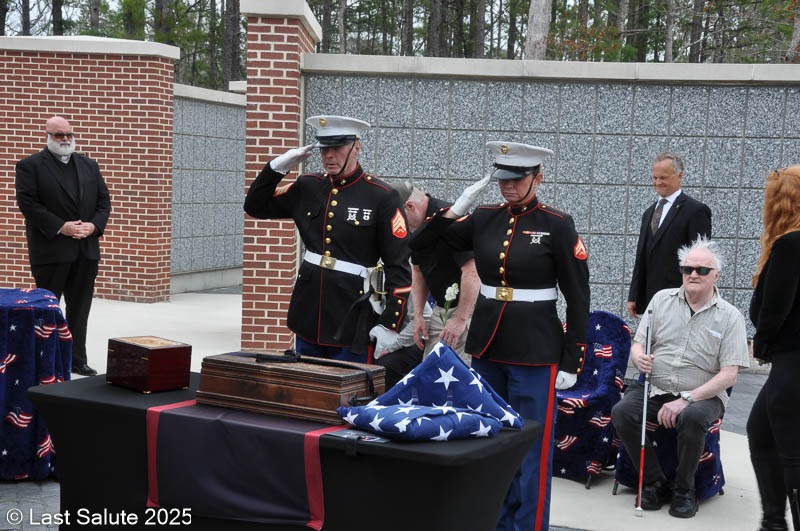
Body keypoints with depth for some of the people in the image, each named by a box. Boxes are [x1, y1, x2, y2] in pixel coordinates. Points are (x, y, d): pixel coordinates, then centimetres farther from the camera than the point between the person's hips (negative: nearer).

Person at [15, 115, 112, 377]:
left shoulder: (89, 165, 14)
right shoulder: (30, 166, -1)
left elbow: (104, 200, 12)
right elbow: (28, 203, -10)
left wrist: (94, 225, -6)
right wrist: (60, 227, -17)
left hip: (86, 250, 5)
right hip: (50, 250, -5)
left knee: (80, 308, 9)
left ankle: (77, 360, 17)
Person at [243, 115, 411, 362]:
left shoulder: (382, 196, -8)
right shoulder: (308, 187, 6)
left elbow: (399, 267, -9)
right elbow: (255, 207, 16)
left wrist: (389, 325, -13)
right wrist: (278, 166, 1)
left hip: (352, 321, -5)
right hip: (308, 314, 5)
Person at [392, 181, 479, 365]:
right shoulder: (418, 225, 7)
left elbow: (472, 272, -26)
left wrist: (460, 320, -24)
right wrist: (418, 315, 11)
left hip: (467, 309, -8)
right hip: (440, 310, 9)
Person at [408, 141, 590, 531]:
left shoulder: (558, 225, -7)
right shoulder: (483, 219, 4)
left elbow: (578, 298, -5)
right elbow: (419, 246, 5)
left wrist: (571, 362, -8)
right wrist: (456, 208, -7)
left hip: (535, 352, -5)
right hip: (486, 348, 5)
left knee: (530, 449, 2)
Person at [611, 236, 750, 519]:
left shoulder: (730, 316, -2)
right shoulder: (662, 299, 8)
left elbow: (729, 375, -9)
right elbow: (637, 345, 10)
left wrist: (686, 399, -19)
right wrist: (639, 358, -16)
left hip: (702, 395, -3)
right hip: (654, 388, 3)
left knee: (693, 418, -36)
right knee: (621, 412, -25)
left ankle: (684, 490, -10)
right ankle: (655, 483, -6)